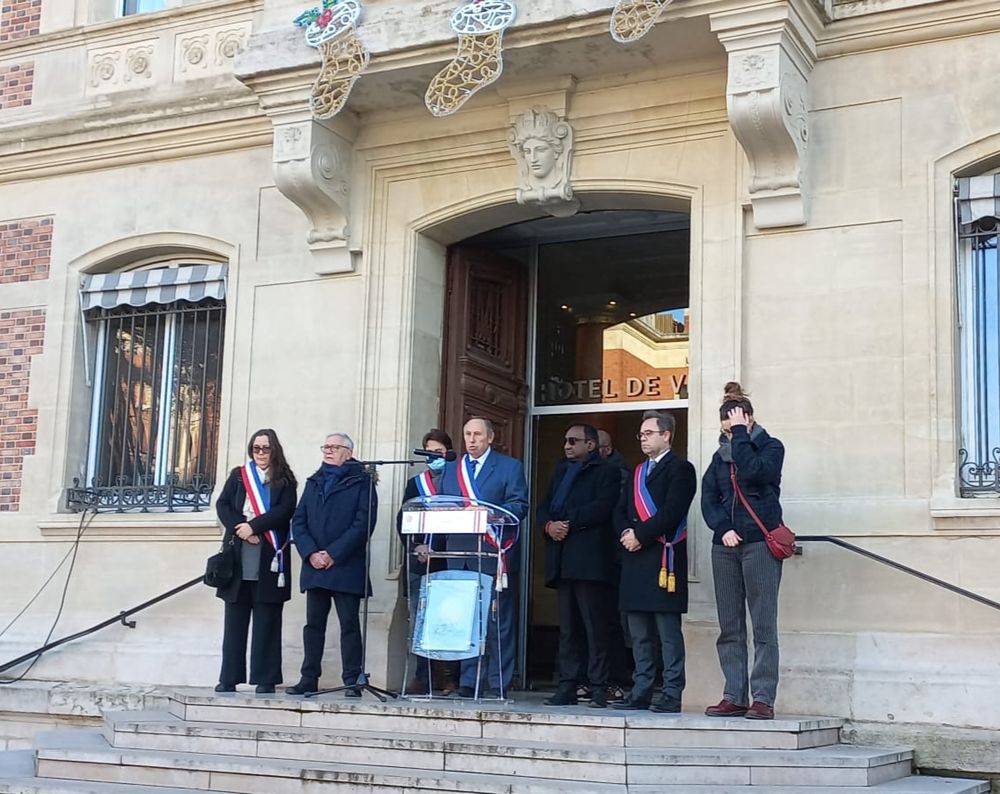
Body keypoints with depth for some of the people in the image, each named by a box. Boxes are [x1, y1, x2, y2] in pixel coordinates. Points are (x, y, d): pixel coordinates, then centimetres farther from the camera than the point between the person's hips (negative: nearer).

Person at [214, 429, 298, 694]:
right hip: (238, 558, 2)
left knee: (267, 620, -1)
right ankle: (229, 678, 7)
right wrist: (240, 528, -12)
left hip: (268, 559, -2)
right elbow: (222, 505, 4)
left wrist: (254, 526, -14)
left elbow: (285, 511, -5)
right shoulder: (238, 475, 15)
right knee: (235, 619, 4)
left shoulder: (285, 480, 8)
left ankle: (265, 680, 1)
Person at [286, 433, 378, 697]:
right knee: (313, 624, 8)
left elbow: (363, 523, -9)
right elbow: (298, 521, 10)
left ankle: (352, 682, -1)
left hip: (346, 567, -5)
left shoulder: (361, 482, 1)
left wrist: (333, 554, -14)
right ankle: (308, 679, 12)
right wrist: (310, 553, -7)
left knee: (349, 624, -3)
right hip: (314, 566, 5)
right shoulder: (314, 482, 18)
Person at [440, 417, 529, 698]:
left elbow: (520, 506, -4)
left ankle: (497, 684, 0)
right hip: (459, 555, 4)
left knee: (497, 621, -3)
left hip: (494, 554, -4)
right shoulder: (450, 468, 19)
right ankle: (467, 682, 11)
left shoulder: (510, 467, 6)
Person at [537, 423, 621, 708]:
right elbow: (543, 507, 18)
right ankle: (567, 687, 9)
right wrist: (549, 525, -3)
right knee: (567, 627, 7)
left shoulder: (606, 471, 2)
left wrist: (568, 523, -12)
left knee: (595, 626, -7)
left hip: (590, 558, -7)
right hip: (562, 560, 7)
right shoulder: (561, 471, 25)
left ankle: (599, 689, -5)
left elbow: (602, 507, -12)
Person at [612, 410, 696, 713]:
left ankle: (672, 696, -4)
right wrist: (626, 533, -2)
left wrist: (640, 535, -13)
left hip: (663, 557, -8)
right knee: (639, 633, 10)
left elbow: (672, 512, -14)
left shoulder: (680, 469, -2)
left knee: (669, 632, -6)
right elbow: (622, 511, 18)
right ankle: (640, 693, 15)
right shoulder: (637, 472, 22)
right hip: (635, 559, 8)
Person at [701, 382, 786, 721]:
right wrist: (723, 528, -7)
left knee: (764, 625, -7)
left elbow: (752, 471, -18)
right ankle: (734, 697, 9)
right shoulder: (721, 456, 17)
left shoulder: (770, 447, 2)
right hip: (725, 545, 6)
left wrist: (741, 434, -11)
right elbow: (708, 497, 9)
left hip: (760, 543, -6)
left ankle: (763, 698, -6)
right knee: (729, 628, 5)